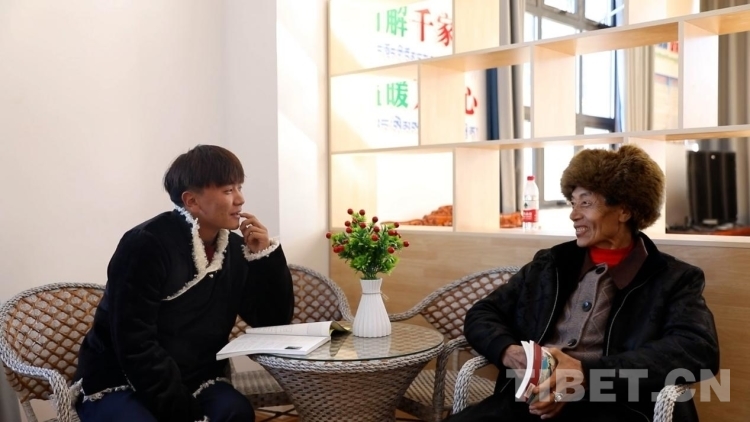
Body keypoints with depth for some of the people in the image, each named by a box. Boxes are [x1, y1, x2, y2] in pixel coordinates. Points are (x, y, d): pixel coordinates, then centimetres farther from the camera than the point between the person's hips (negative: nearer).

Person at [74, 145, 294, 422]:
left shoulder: (234, 250, 2)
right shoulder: (147, 245, -18)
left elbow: (275, 322, 2)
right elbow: (135, 345, -21)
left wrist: (265, 255, -9)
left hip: (193, 381, 5)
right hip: (117, 384, -4)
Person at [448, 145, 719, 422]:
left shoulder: (674, 279, 8)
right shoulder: (549, 263, 19)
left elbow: (700, 350, -9)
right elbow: (482, 314, 18)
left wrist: (588, 373, -19)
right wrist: (508, 351, -6)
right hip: (528, 399, 3)